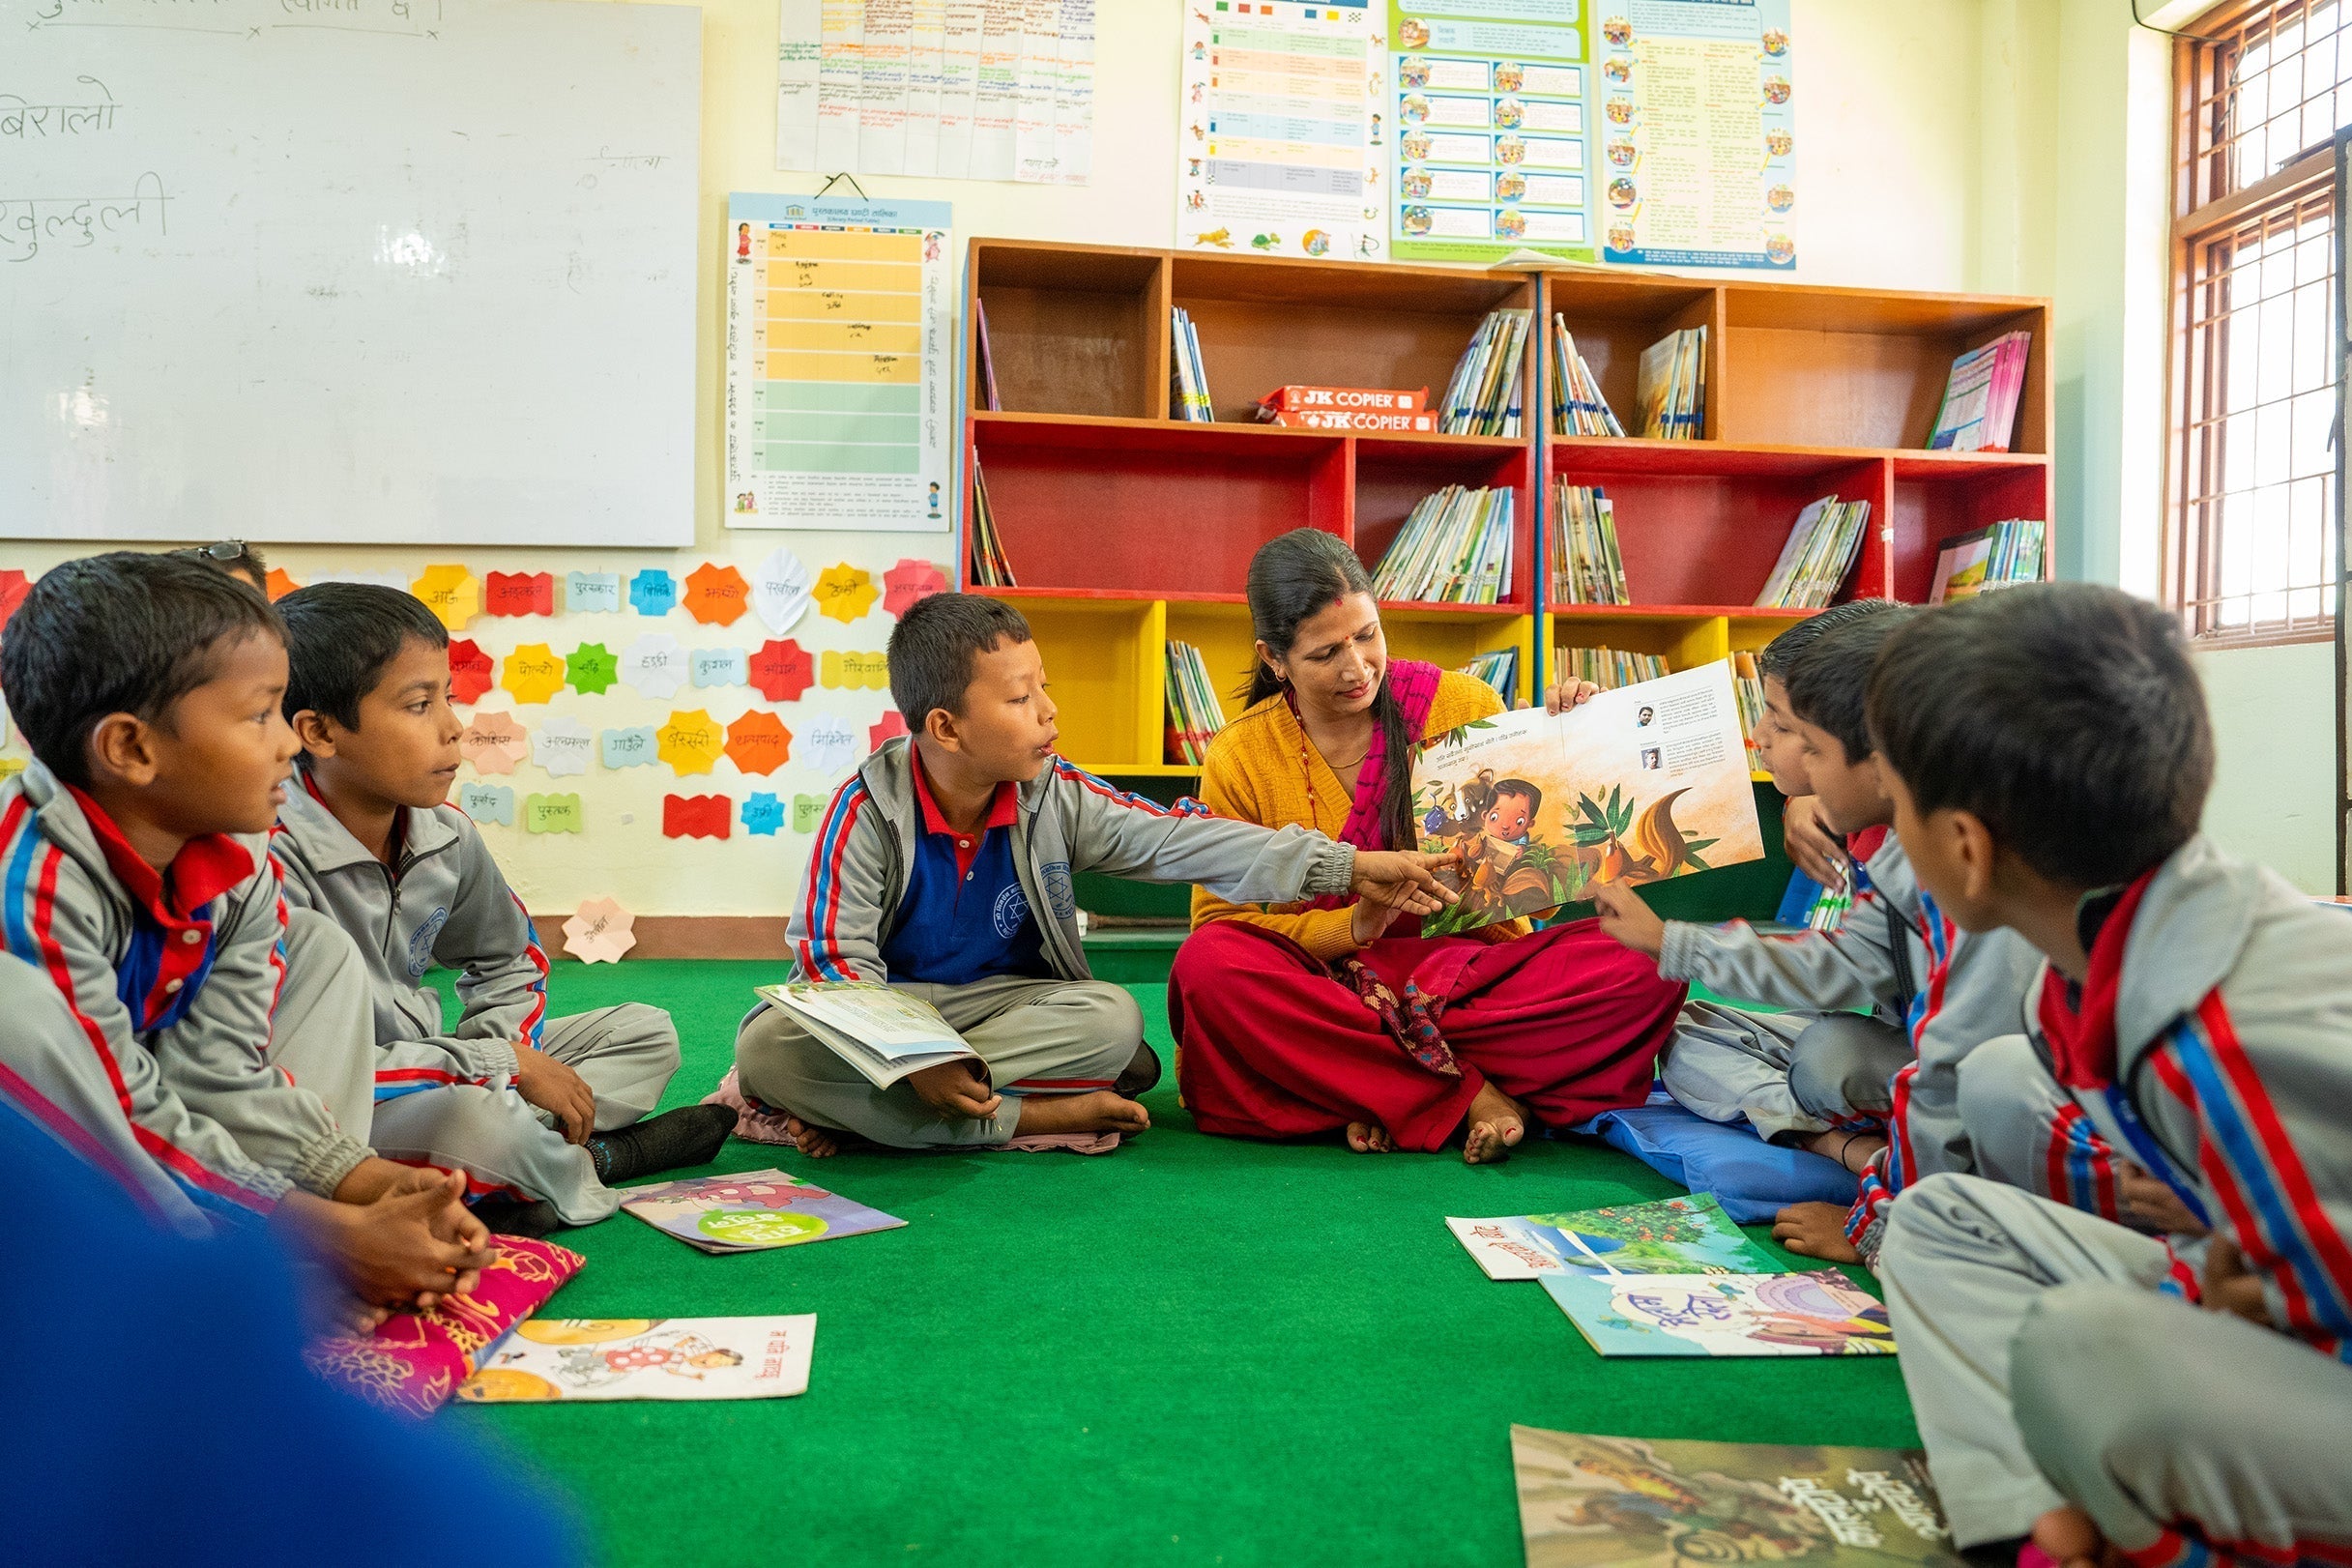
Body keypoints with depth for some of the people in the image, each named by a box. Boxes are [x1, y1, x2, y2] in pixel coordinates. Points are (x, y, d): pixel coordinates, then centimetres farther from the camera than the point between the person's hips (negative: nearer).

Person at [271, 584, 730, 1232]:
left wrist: (511, 1054, -7)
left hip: (429, 1073, 8)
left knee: (647, 1033, 8)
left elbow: (508, 961, 16)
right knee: (473, 1119, -38)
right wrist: (507, 1065, -21)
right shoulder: (272, 858, -24)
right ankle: (589, 1163, -4)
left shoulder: (447, 833, -2)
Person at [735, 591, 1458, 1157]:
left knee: (1113, 1017, -26)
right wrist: (912, 1061, -37)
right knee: (766, 1045, -31)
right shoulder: (868, 811, -16)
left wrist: (1345, 866, -16)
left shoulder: (1056, 795, -6)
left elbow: (1180, 839, -10)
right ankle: (1030, 1117, -29)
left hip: (1007, 1004, 3)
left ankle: (853, 1108, -24)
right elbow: (833, 954, -20)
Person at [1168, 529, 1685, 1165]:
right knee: (1206, 965, -33)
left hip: (1472, 971, 1)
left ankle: (1376, 1094, -22)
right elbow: (1220, 923, -3)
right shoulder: (1239, 759, -1)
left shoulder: (1464, 705, 0)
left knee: (1641, 970, -25)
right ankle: (1470, 1096, -24)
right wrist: (1350, 927, -18)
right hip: (1328, 984, -1)